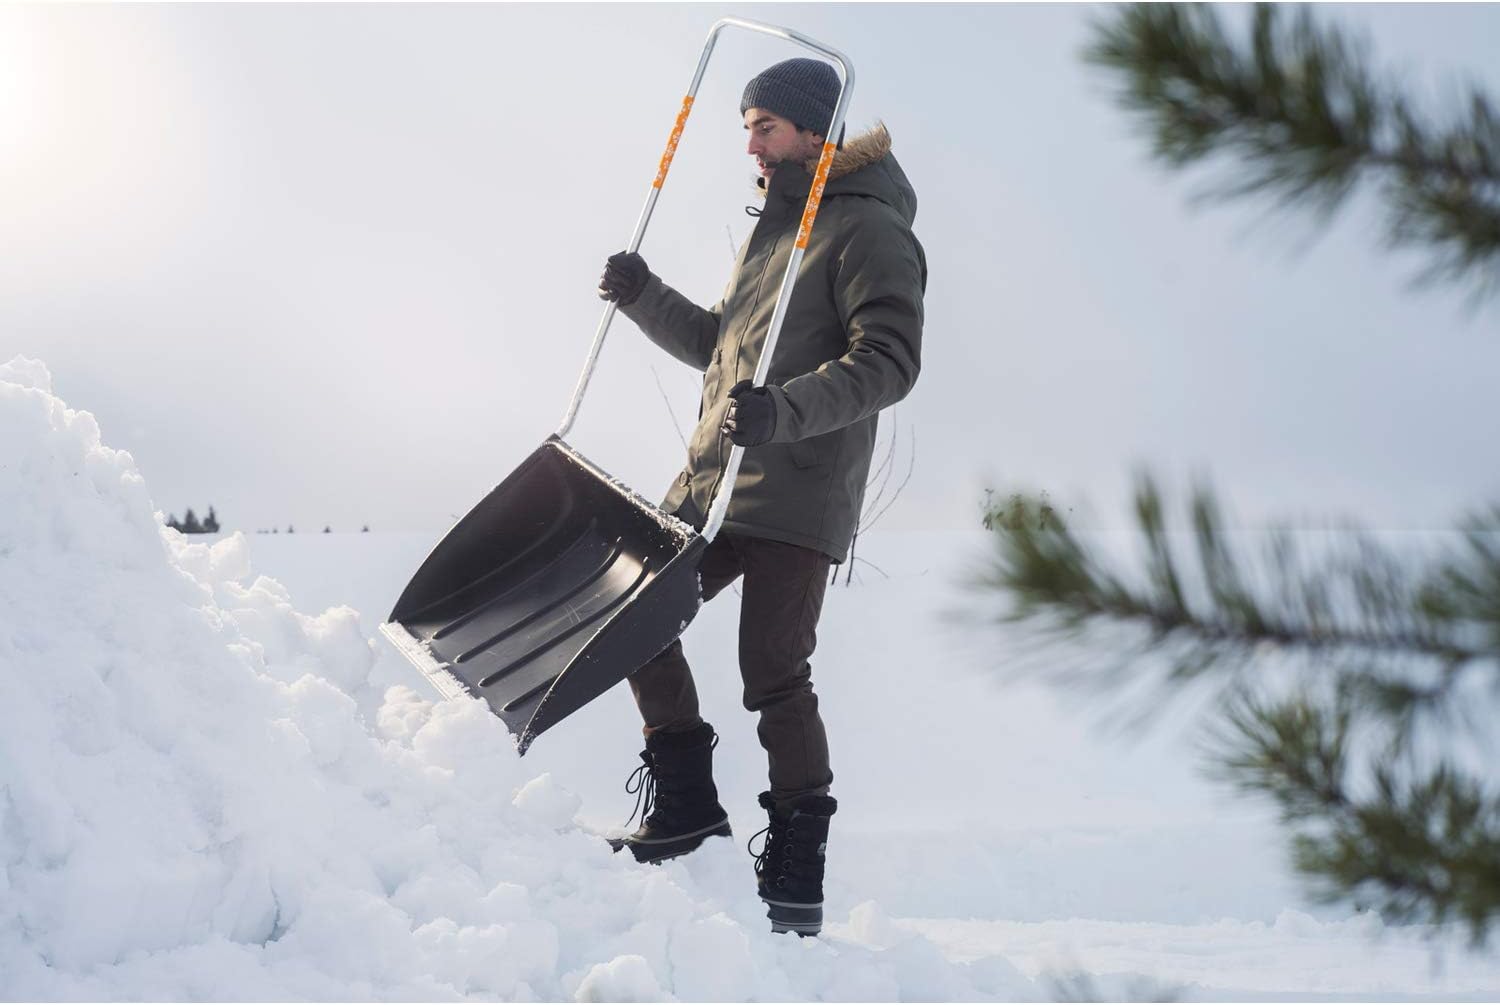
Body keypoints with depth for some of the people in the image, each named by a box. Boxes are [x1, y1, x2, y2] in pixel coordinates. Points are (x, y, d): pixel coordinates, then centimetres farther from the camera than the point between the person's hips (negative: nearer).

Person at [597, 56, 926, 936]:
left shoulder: (867, 230, -7)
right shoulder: (771, 228, 23)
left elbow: (890, 360, -19)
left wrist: (788, 411, -33)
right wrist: (645, 297, 16)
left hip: (798, 500, -9)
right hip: (713, 487, 9)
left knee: (775, 673, -9)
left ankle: (797, 872, 1)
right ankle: (688, 803, 14)